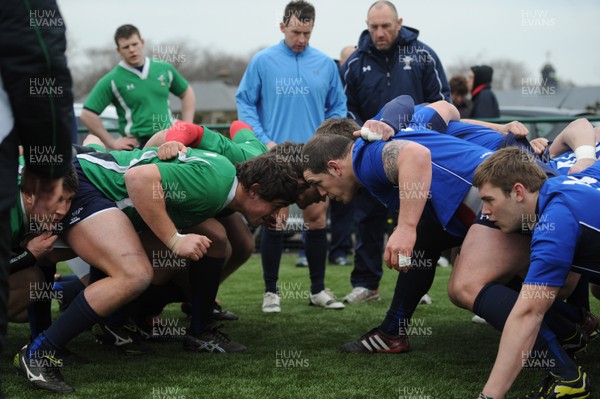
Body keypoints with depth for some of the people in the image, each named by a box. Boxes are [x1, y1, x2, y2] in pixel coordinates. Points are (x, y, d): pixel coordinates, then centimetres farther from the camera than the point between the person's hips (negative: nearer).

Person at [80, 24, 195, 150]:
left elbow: (187, 93, 25)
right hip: (137, 146, -3)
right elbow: (87, 115, -3)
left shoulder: (165, 69, 11)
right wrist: (112, 143, -6)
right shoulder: (112, 81, -1)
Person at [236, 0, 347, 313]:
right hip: (276, 157, -2)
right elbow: (245, 103, 0)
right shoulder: (263, 62, -2)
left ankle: (318, 289, 17)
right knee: (275, 222, -1)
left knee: (317, 221, 5)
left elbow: (338, 107, 12)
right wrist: (264, 141, -10)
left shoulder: (325, 64, 5)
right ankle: (271, 290, 10)